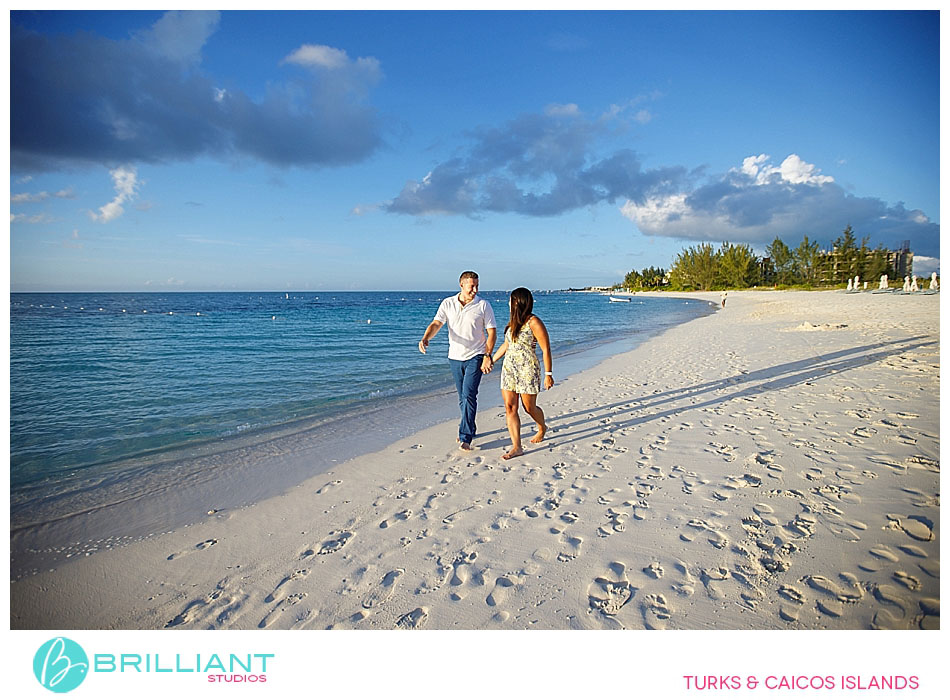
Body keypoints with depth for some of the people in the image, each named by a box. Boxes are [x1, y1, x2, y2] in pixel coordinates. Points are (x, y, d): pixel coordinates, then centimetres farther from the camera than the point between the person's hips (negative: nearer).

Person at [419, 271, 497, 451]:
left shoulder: (483, 305, -5)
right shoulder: (447, 303, 1)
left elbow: (491, 332, -4)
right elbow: (436, 324, -9)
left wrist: (487, 356, -12)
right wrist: (425, 339, -29)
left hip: (475, 357, -3)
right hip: (455, 357, 4)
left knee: (469, 395, -12)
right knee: (462, 397, 13)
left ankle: (465, 437, -8)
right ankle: (468, 429, 30)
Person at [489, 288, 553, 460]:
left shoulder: (533, 322, -12)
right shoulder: (513, 322, 11)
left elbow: (546, 349, -11)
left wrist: (548, 374, -13)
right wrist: (491, 361, 25)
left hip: (528, 370, -7)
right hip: (509, 368, 7)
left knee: (529, 407, 7)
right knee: (510, 408, -2)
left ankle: (542, 428, 39)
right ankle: (517, 447, 1)